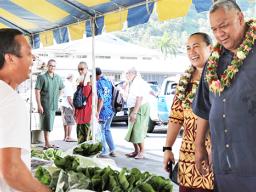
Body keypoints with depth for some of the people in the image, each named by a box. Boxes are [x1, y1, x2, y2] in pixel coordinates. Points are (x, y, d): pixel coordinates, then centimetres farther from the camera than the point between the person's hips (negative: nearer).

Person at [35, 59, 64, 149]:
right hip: (45, 105, -6)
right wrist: (39, 105, -17)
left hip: (54, 105, 6)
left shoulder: (58, 78, 9)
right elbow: (37, 92, -12)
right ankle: (47, 143, -1)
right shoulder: (42, 77, -9)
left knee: (49, 125, 12)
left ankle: (47, 143, 21)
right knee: (47, 124, -6)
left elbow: (61, 89, 26)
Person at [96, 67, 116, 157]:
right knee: (107, 130, 19)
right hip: (111, 110, 8)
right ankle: (112, 150, 21)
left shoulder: (98, 83, -14)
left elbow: (101, 99, -20)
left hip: (103, 111, -8)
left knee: (101, 131, 3)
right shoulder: (109, 81, 8)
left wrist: (97, 112, -18)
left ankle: (104, 152, 7)